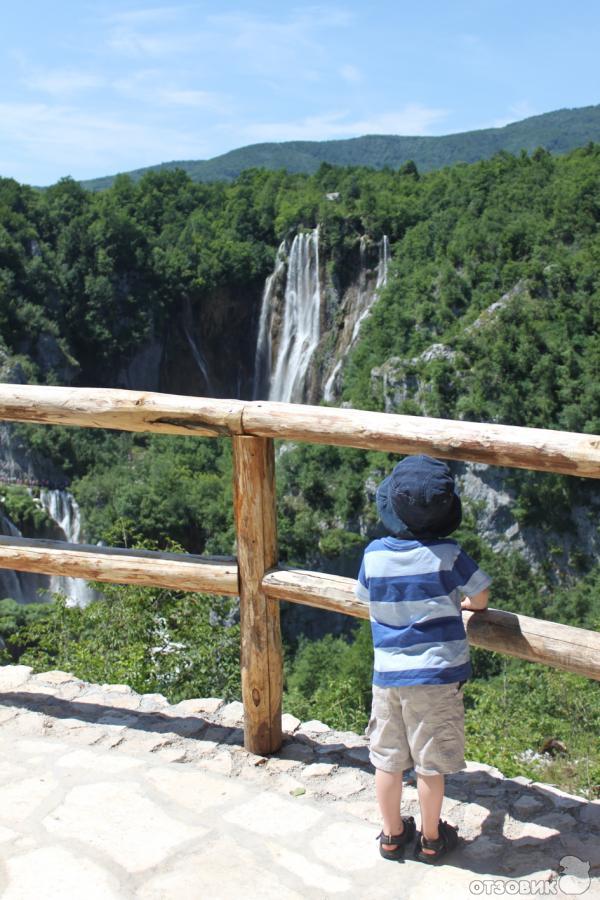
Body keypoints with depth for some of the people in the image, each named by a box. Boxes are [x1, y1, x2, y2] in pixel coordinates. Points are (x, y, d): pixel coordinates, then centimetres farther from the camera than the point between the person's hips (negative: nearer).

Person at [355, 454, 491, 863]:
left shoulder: (374, 554, -7)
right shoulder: (447, 555, -15)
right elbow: (481, 598, -2)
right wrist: (460, 602, 21)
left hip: (387, 674, 3)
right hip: (437, 676, -3)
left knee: (388, 761, 16)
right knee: (431, 765, 12)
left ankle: (392, 835, 30)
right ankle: (431, 839, 27)